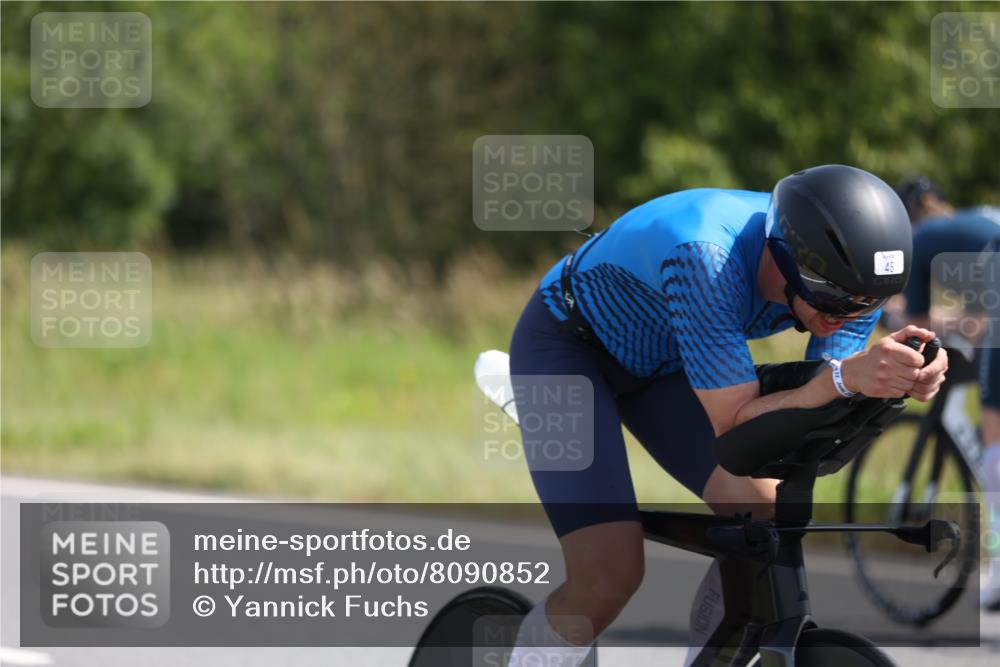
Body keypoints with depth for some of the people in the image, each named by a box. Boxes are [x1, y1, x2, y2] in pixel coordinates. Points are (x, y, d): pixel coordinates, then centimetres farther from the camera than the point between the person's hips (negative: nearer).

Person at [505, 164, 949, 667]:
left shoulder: (848, 276, -21)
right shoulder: (707, 260, -41)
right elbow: (735, 427, -39)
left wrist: (902, 381, -40)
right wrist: (844, 376, -54)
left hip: (656, 360, 7)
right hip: (565, 346, -6)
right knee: (609, 574, -21)